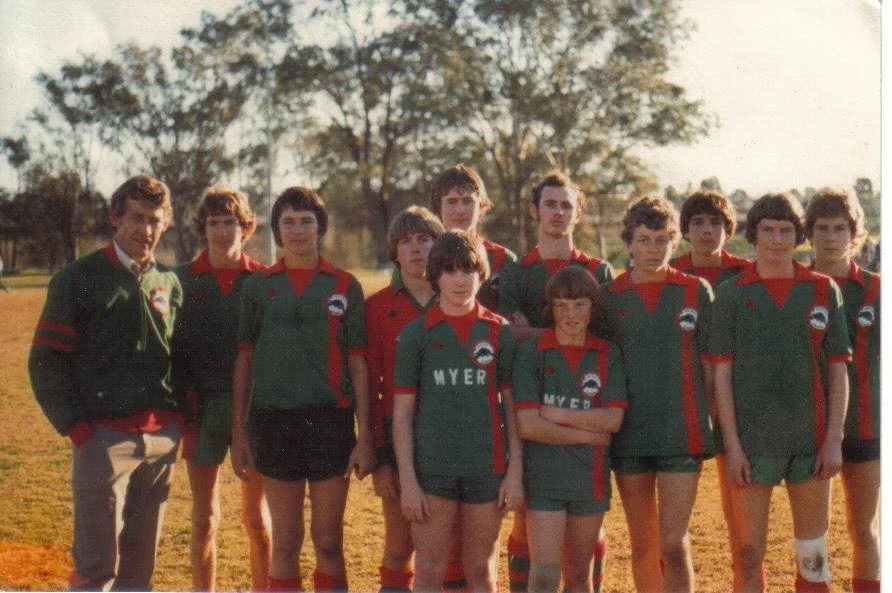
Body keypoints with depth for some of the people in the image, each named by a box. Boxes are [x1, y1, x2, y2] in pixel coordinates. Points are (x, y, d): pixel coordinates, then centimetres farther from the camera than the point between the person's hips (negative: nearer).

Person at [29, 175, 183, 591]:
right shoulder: (79, 279, -2)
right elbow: (46, 361, -3)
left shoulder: (170, 284, 13)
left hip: (162, 439, 5)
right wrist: (75, 426, -10)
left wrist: (180, 416, 10)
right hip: (105, 437, -5)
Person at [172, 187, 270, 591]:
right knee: (204, 518, 5)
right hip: (203, 408, 1)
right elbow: (172, 345, 6)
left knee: (257, 518, 7)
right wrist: (184, 394, -6)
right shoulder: (183, 279, 4)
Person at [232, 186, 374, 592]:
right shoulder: (259, 286, 7)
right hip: (274, 421, 1)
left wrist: (365, 435, -2)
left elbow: (358, 363, 3)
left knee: (329, 543, 4)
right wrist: (239, 431, 5)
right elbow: (244, 360, 9)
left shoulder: (345, 286, 4)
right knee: (285, 543, 6)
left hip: (330, 420, -1)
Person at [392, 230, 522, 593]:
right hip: (432, 468, -1)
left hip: (487, 468, 1)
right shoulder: (416, 333, 1)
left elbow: (512, 406, 6)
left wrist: (514, 472, 0)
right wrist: (407, 481, -5)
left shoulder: (500, 331, 4)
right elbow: (402, 413, 1)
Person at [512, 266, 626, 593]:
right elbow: (527, 425, -13)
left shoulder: (607, 354, 4)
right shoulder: (531, 352, -5)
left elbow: (613, 419, -6)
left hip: (591, 477, 3)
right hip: (544, 477, -3)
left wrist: (557, 414, -11)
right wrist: (590, 434, -8)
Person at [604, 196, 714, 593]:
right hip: (630, 435, 2)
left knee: (673, 542, -8)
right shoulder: (610, 296, 5)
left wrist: (707, 424, 4)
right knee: (642, 545, 10)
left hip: (682, 433, -2)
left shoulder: (696, 291, 2)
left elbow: (709, 364, 6)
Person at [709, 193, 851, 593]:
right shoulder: (731, 294, 2)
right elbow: (722, 373, -1)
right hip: (752, 443, -1)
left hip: (811, 441, 1)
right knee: (748, 554, 4)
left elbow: (838, 369, 4)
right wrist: (732, 445, -7)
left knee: (813, 555, 8)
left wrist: (834, 440, -3)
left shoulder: (824, 291, 5)